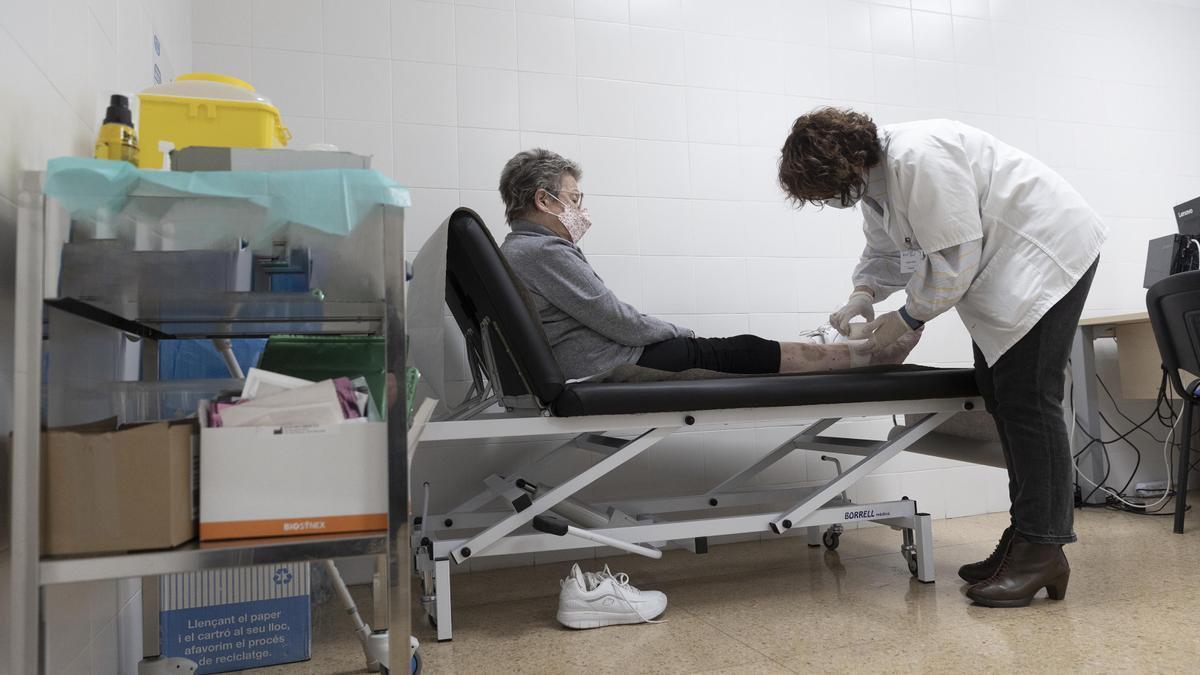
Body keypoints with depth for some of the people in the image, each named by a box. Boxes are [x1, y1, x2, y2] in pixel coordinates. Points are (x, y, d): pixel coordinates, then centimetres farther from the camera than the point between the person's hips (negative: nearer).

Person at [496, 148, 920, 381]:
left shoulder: (518, 251, 17)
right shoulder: (544, 250, -17)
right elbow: (619, 322, -17)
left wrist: (676, 333, 12)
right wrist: (680, 332, 1)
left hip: (583, 366, 10)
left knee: (728, 348, 10)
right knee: (738, 353, -2)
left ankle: (866, 351, 17)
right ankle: (866, 354, 13)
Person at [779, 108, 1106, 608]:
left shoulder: (918, 158, -28)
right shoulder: (874, 177, 4)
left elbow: (953, 259, -27)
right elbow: (885, 250, 15)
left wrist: (908, 317, -15)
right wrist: (863, 293, -3)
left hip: (1048, 252, -10)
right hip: (1000, 265, 10)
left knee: (1026, 397, -13)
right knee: (999, 394, 8)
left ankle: (1043, 551, -6)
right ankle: (1025, 535, 16)